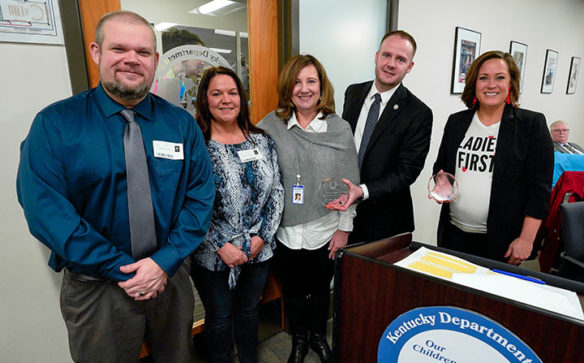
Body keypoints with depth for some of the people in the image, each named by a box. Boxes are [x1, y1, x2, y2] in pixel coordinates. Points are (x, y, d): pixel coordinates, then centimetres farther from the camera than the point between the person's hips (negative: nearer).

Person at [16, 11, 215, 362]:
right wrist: (123, 269, -17)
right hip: (97, 287, -2)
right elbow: (45, 209, -15)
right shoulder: (54, 124, -9)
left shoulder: (182, 124, -3)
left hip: (172, 277, 3)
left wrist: (165, 262, -16)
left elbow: (200, 197, -6)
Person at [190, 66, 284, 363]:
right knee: (219, 318, 18)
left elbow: (276, 191, 2)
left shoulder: (261, 141, 1)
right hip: (213, 256, -3)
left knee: (249, 311, 24)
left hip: (259, 250, 4)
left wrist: (262, 236, -6)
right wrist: (221, 246, -16)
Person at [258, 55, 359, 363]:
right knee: (293, 289, 19)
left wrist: (344, 227, -2)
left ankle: (319, 337, 48)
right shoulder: (270, 126, -6)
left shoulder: (340, 128, -5)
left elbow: (349, 183, -2)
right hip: (285, 230, 0)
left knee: (321, 287, 20)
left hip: (325, 229, 0)